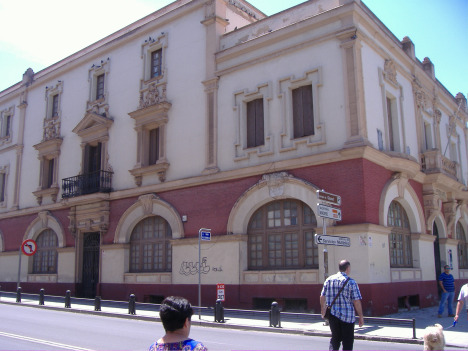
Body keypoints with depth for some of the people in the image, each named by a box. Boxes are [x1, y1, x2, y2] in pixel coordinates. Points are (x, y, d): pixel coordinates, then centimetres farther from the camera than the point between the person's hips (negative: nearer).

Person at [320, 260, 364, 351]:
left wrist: (323, 311, 22)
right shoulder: (351, 282, -10)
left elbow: (322, 297, 10)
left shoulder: (329, 280, 5)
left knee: (335, 339, 17)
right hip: (348, 316, -4)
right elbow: (356, 302, -12)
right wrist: (361, 317, -2)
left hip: (332, 315, 4)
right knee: (348, 342, 7)